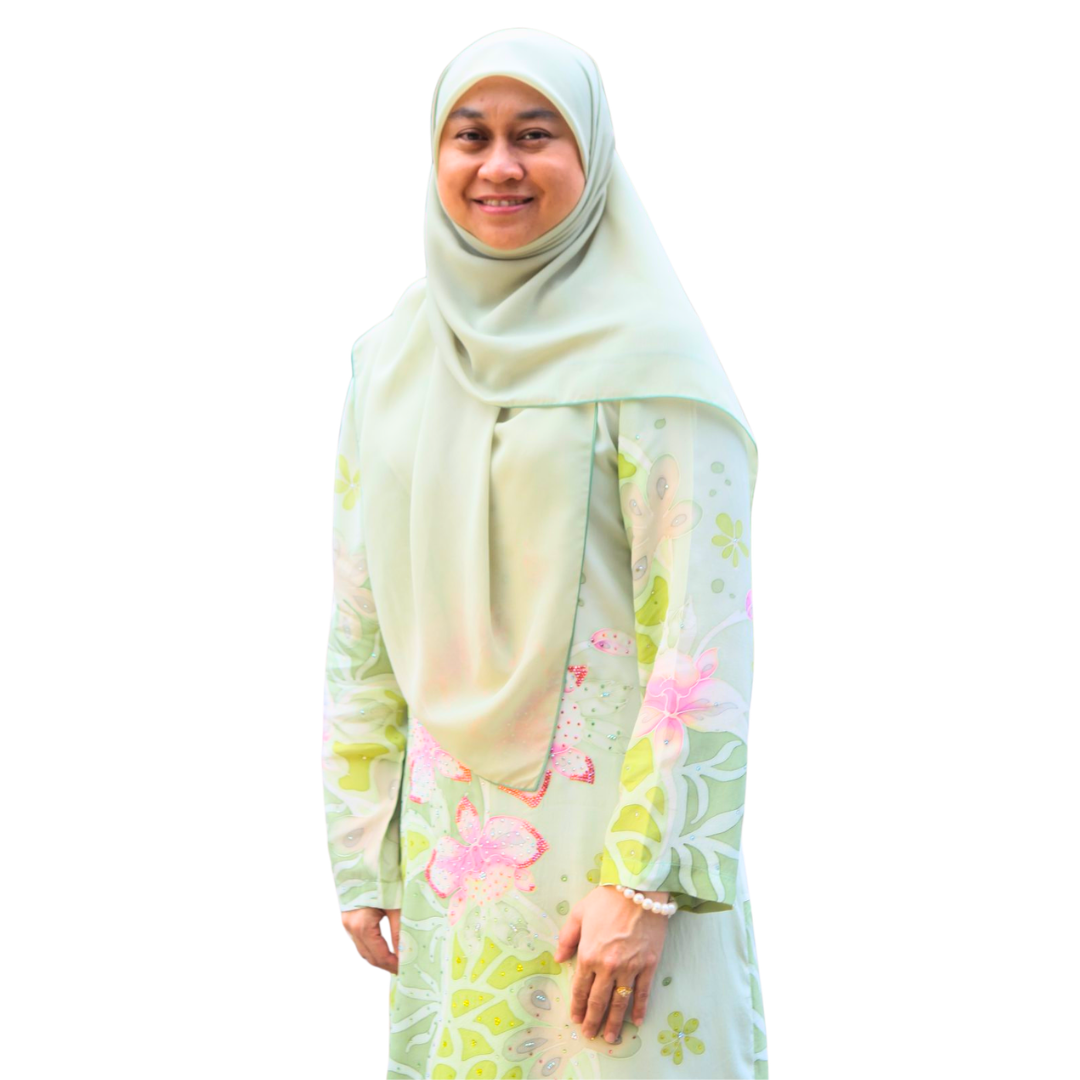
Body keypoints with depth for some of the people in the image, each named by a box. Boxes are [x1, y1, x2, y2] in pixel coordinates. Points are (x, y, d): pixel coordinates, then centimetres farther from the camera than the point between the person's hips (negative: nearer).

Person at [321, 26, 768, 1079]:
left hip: (609, 819, -5)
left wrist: (646, 882, -18)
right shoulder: (391, 357, 8)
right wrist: (360, 856, 9)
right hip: (447, 829, 5)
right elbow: (362, 626, 11)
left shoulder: (646, 354, -8)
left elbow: (701, 631, -13)